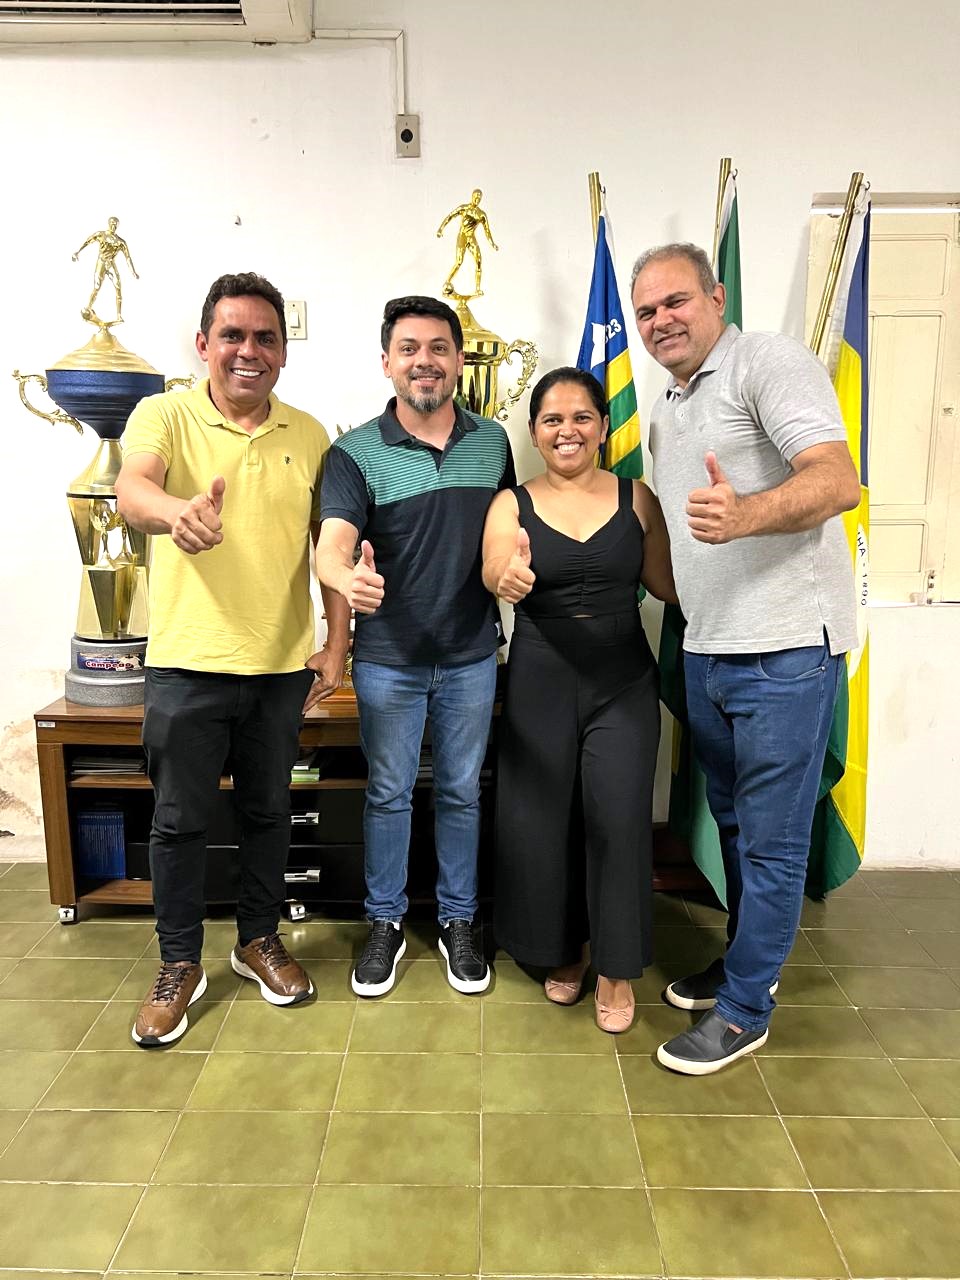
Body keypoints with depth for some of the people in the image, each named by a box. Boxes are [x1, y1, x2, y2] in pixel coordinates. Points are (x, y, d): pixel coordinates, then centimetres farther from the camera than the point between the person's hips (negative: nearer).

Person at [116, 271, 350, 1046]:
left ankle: (260, 940, 36)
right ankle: (179, 965, 28)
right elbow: (131, 488, -24)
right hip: (187, 662, -2)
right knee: (180, 820, 8)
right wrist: (178, 511, -47)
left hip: (282, 664, 3)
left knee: (269, 811, 15)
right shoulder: (165, 416, -3)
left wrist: (337, 642, 2)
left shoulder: (309, 435, 5)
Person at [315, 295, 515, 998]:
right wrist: (348, 578, -42)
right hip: (388, 657, -2)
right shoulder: (357, 452, -8)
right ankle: (386, 922, 31)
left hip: (472, 655, 2)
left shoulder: (493, 441, 3)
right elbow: (332, 544, -22)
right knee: (389, 794, 12)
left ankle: (459, 921, 33)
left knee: (462, 792, 15)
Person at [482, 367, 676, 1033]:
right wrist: (507, 578, -39)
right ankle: (564, 949, 32)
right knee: (543, 819, 6)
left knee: (618, 817, -5)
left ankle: (616, 966, 17)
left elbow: (668, 583, 3)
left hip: (624, 680, 0)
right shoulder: (513, 504, 1)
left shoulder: (636, 496, 4)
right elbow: (495, 570, -18)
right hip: (540, 683, 0)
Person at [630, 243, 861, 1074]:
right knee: (733, 821, 20)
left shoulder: (768, 362, -7)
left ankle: (744, 1009, 19)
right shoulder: (665, 415, 18)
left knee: (771, 839, 3)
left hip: (785, 647, -8)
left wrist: (746, 515, -39)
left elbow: (839, 481, -23)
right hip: (707, 651, 8)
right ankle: (747, 961, 38)